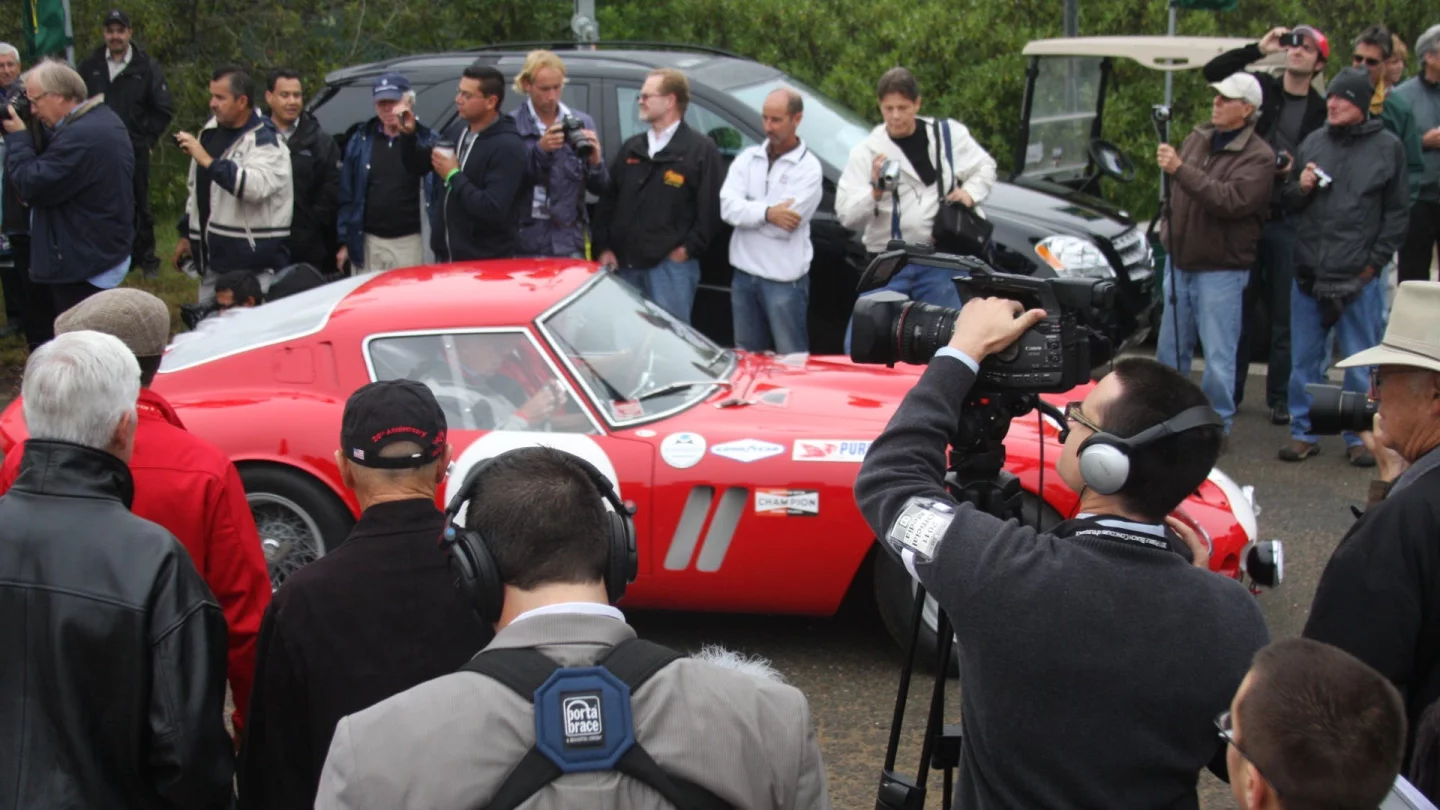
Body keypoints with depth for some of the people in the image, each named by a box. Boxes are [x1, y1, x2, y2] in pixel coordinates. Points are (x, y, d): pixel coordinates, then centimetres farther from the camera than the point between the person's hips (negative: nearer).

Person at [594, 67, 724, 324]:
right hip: (626, 264, 6)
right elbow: (607, 201, 15)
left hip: (672, 265, -6)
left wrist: (686, 250, -12)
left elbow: (711, 209, -9)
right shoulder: (631, 148, 16)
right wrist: (605, 247, 6)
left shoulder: (702, 150, -3)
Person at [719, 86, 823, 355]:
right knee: (747, 357, 15)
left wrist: (747, 211, -6)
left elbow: (785, 224, -18)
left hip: (784, 279, -5)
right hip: (744, 273, 5)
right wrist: (767, 212, -20)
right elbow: (727, 207, -7)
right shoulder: (747, 158, 8)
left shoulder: (808, 167, -7)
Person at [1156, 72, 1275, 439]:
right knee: (1170, 349, 15)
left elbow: (1230, 201, -28)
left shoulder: (1258, 157, -13)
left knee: (1218, 358, -2)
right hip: (1179, 260, 7)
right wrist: (1169, 231, 16)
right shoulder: (1199, 138, 9)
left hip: (1221, 269, -7)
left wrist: (1180, 169, -31)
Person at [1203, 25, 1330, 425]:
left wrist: (1297, 167, -16)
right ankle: (1231, 390, 18)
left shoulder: (1320, 111, 2)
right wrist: (1259, 49, -11)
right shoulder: (1261, 87, 5)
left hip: (1288, 222, -1)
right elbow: (1213, 71, -4)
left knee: (1286, 313, 3)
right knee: (1240, 305, 8)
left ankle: (1280, 397, 13)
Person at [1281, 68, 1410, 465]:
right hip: (1308, 273, 3)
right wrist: (1300, 188, -4)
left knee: (1361, 364, 5)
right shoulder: (1313, 142, 10)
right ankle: (1303, 432, 19)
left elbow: (1398, 212, 2)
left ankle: (1360, 437, 15)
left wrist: (1375, 263, -5)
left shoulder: (1388, 147, 0)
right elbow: (1288, 201, 18)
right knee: (1304, 360, 9)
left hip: (1359, 278, -3)